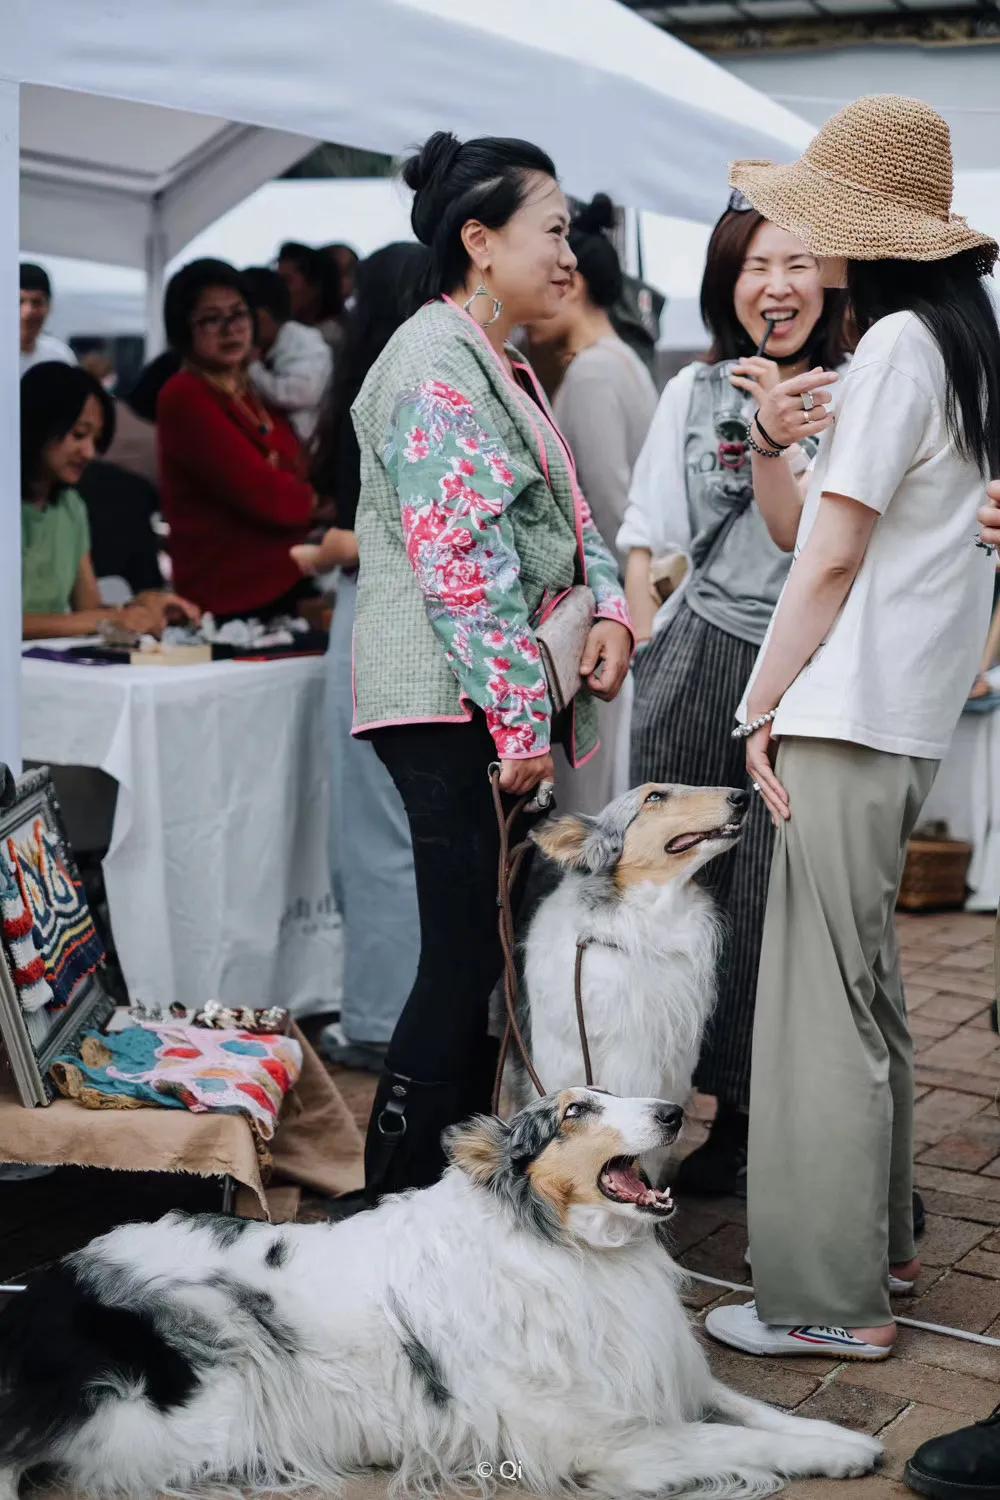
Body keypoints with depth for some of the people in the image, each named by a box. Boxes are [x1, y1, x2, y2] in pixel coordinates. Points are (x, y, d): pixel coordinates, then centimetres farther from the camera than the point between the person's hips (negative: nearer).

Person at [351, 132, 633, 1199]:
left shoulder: (501, 365, 20)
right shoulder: (434, 363, -12)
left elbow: (565, 512, 24)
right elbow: (459, 560, -19)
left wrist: (609, 605, 4)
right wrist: (520, 719, -20)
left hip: (503, 709, 10)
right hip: (453, 708, -10)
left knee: (487, 952, 13)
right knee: (467, 961, -9)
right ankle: (396, 1215, 1)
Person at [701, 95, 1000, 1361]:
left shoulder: (896, 346, -11)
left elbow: (834, 559, -14)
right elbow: (796, 532, 17)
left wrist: (764, 707, -8)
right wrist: (770, 448, 0)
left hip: (847, 715, -10)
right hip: (898, 716, 10)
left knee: (828, 995, -6)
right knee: (861, 980, 17)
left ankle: (829, 1296, 2)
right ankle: (878, 1238, 29)